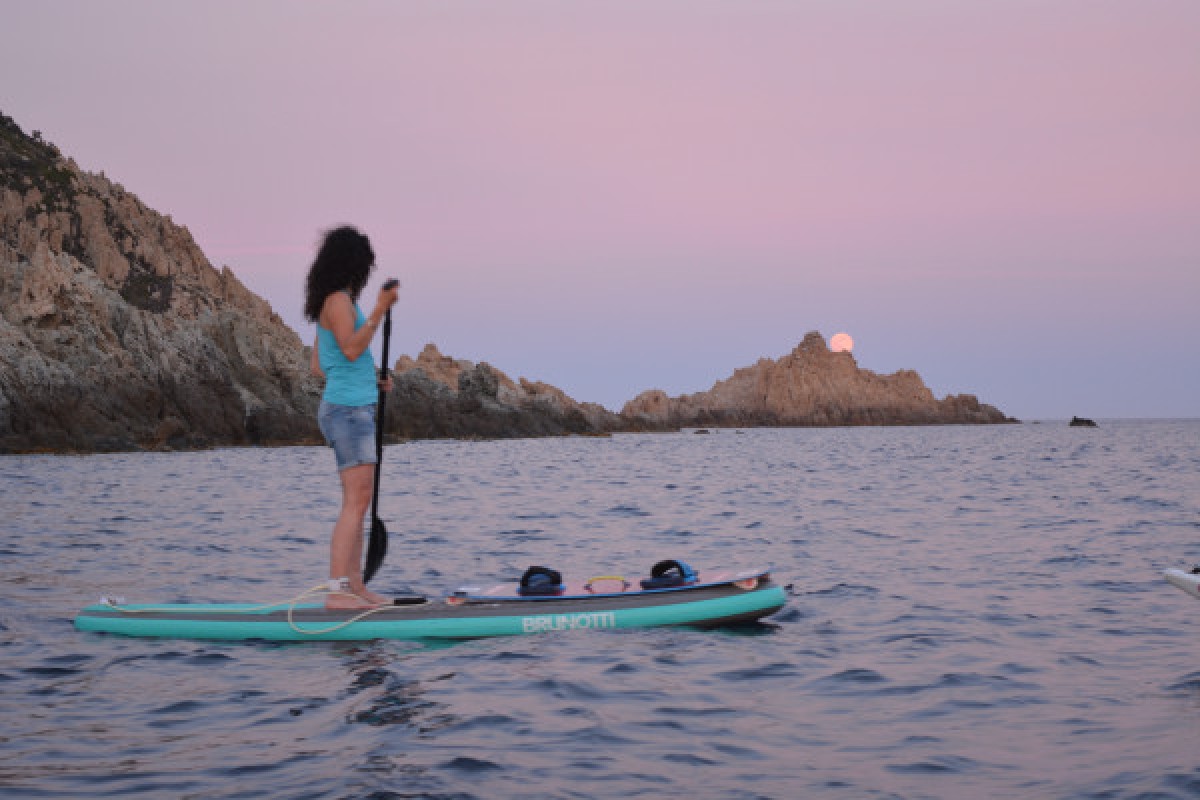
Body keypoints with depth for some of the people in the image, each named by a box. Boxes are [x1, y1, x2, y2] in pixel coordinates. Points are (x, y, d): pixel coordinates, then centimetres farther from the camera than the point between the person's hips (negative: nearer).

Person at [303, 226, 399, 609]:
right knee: (356, 501, -15)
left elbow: (318, 367, 20)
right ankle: (337, 591, -19)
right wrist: (379, 311, -24)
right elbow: (351, 348, -24)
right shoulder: (339, 300, -10)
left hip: (353, 409, 11)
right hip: (348, 409, -11)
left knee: (358, 503, 11)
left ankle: (355, 585, 14)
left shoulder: (333, 303, 19)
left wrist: (372, 381, 21)